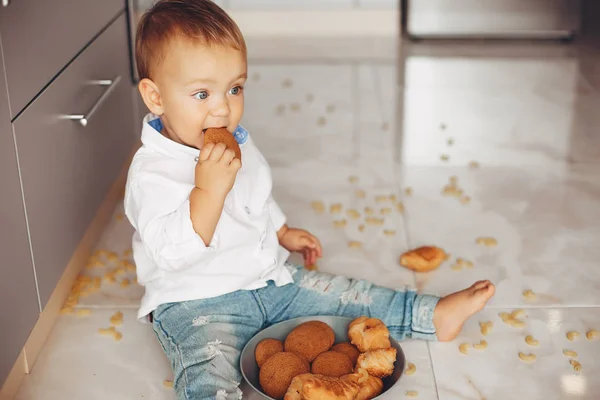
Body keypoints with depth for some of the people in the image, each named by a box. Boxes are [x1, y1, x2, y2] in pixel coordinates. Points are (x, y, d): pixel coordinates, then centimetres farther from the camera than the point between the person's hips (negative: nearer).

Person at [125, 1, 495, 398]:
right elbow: (171, 253, -32)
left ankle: (435, 316, 15)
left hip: (270, 280, 7)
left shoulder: (237, 142, 6)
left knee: (342, 294, 5)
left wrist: (283, 232, 30)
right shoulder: (152, 172, -21)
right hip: (198, 302, -7)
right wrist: (209, 189, -38)